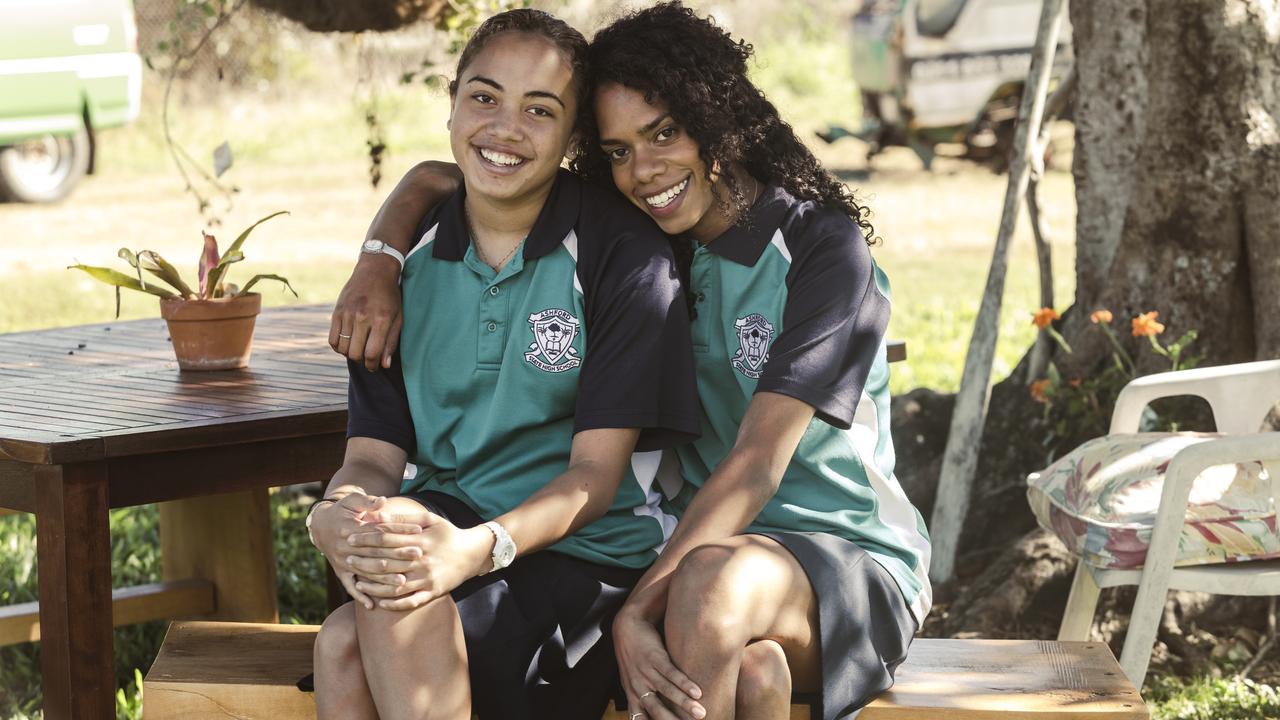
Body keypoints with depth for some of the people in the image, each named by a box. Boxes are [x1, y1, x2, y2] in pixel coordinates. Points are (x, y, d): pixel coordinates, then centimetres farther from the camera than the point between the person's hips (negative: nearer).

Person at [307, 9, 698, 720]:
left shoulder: (623, 252, -7)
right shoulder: (412, 257, 7)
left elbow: (597, 473, -11)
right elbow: (374, 454, 4)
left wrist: (481, 547, -29)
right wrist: (333, 517, -21)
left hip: (585, 553, -4)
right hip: (448, 523, 4)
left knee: (399, 612, -32)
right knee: (343, 647, -28)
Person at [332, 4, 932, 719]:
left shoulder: (824, 248, -10)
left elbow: (756, 466, -20)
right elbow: (433, 179, 14)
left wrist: (641, 605, -30)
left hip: (857, 559, -3)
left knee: (712, 580, -38)